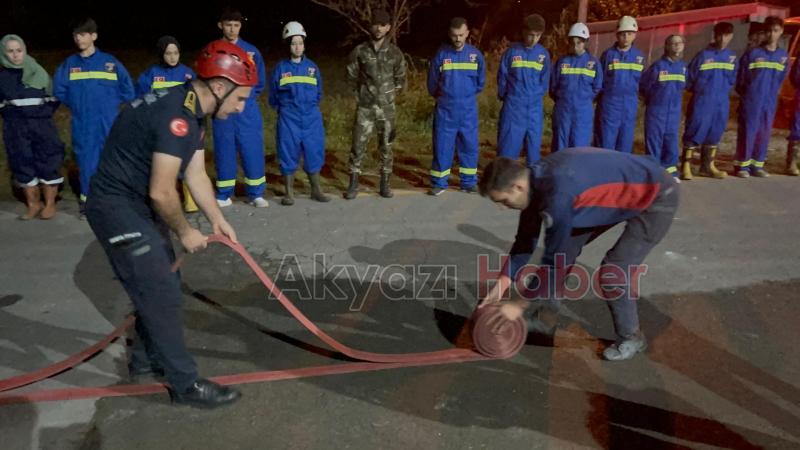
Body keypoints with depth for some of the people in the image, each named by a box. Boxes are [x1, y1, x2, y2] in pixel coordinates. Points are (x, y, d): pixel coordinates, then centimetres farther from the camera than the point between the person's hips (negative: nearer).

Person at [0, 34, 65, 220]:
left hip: (41, 125, -2)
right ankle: (33, 204, 15)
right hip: (16, 129, 2)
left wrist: (43, 113, -4)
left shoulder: (38, 72, 1)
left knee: (47, 164, -3)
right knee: (23, 166, 4)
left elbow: (54, 98, 5)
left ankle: (49, 204, 8)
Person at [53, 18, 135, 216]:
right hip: (83, 125, 1)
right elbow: (59, 91, 11)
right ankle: (87, 199, 14)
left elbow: (127, 90, 1)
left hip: (108, 124, -1)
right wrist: (77, 105, 9)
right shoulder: (69, 64, 5)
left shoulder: (110, 62, 0)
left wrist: (110, 104, 2)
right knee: (86, 161, 4)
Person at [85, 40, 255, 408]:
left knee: (162, 285, 18)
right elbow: (161, 192, -26)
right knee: (161, 293, -6)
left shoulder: (192, 111, 6)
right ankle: (186, 384, 6)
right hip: (117, 207, -10)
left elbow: (196, 174, 10)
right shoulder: (176, 114, -27)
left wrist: (218, 220, 6)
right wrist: (185, 232, -11)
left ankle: (146, 358, 37)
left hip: (138, 205, 10)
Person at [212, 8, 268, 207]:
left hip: (247, 111, 0)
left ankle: (256, 194, 11)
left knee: (252, 152, 0)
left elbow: (260, 81, 9)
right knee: (224, 153, 5)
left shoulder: (252, 51, 3)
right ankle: (224, 195, 15)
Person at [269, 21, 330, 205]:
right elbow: (273, 96, 9)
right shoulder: (281, 68, 2)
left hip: (311, 117, 2)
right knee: (288, 153, 1)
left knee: (314, 152, 4)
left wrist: (310, 106, 10)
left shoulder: (312, 67, 7)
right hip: (288, 118, -2)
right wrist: (284, 108, 8)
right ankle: (289, 192, 11)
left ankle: (316, 190, 16)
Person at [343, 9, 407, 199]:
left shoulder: (395, 53, 2)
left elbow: (400, 80, 13)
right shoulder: (359, 51, -1)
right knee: (358, 146, -3)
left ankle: (385, 185, 15)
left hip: (387, 108, 1)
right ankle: (353, 184, 6)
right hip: (365, 107, -1)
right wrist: (361, 94, 13)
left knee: (386, 147, 6)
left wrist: (389, 95, 12)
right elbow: (352, 77, 11)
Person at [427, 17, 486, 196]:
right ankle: (439, 183, 10)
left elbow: (480, 82, 13)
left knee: (469, 146, 7)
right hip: (445, 109, -1)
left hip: (468, 109, 2)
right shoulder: (441, 54, -4)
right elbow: (432, 82, 7)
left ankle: (469, 182, 18)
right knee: (442, 146, 1)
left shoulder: (476, 55, 0)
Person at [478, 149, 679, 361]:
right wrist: (501, 284, -4)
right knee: (566, 246, 8)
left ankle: (631, 338, 11)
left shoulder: (558, 193, -36)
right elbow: (526, 239, 0)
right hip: (620, 193, 9)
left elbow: (554, 260, -27)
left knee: (612, 272, -15)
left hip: (657, 197, -9)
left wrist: (520, 304, -18)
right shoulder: (537, 179, -9)